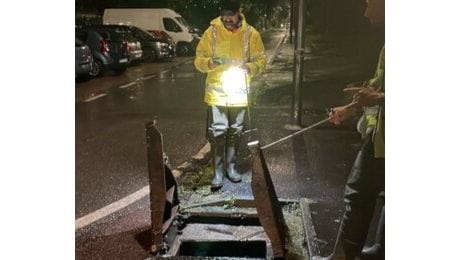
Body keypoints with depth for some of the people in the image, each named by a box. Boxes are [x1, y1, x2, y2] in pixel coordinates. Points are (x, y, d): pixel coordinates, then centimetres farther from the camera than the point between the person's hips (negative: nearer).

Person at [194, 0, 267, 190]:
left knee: (235, 133, 13)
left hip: (239, 94, 2)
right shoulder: (212, 31, -4)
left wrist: (250, 67, -20)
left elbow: (261, 60, 2)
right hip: (216, 93, -1)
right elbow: (199, 60, -1)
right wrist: (210, 63, -23)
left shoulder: (250, 33, -2)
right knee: (217, 134, -2)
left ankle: (231, 167, 30)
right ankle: (218, 173, 10)